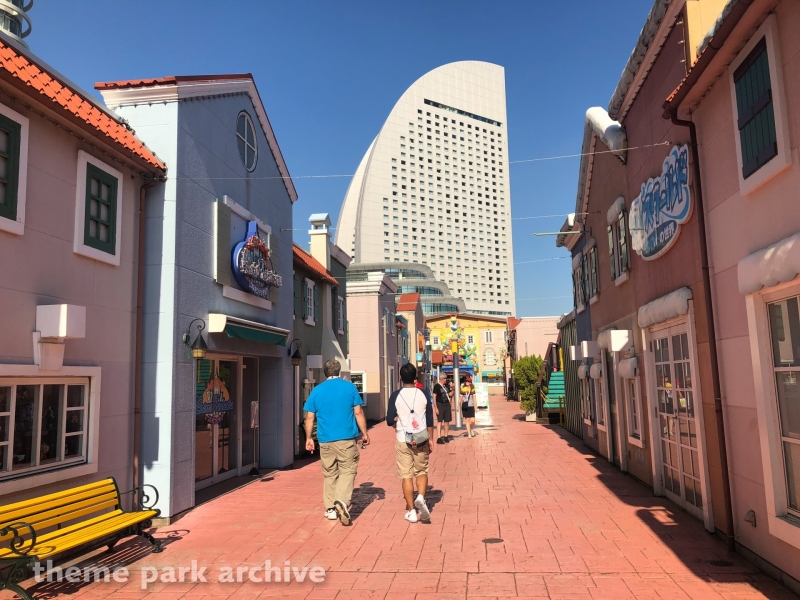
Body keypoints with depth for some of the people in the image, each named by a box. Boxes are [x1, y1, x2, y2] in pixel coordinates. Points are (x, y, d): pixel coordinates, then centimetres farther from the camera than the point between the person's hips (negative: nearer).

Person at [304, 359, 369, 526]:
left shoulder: (317, 391, 5)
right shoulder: (349, 387, 1)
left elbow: (310, 417, 6)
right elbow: (358, 413, 0)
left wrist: (308, 438, 14)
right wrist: (365, 433, 8)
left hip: (326, 440, 2)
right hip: (347, 439, -2)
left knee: (330, 474, 13)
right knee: (347, 471, 2)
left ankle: (330, 508, 15)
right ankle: (342, 501, -18)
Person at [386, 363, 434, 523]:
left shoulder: (396, 396, -5)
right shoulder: (424, 394, -1)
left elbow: (390, 421, -6)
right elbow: (430, 420, 1)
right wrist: (431, 439, 10)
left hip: (403, 441, -1)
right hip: (421, 440, 1)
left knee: (406, 475, 7)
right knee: (422, 471, 16)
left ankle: (411, 511, 9)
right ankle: (421, 497, -9)